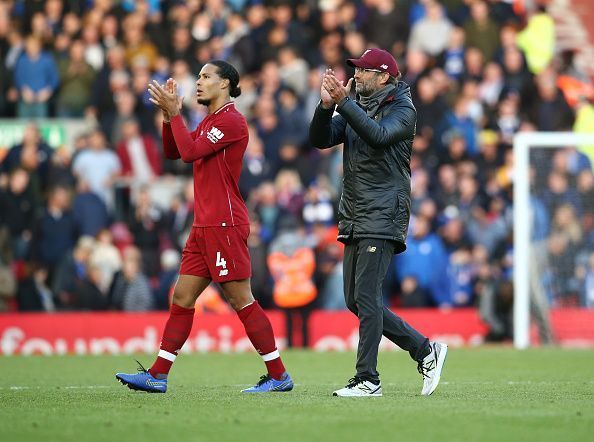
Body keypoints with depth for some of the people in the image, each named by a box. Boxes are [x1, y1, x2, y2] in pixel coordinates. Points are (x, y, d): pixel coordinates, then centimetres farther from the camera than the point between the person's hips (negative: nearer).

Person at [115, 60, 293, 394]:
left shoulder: (231, 120, -11)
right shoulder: (209, 121, 18)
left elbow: (190, 152, -18)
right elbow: (173, 153, 19)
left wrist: (174, 113, -12)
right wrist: (169, 115, 7)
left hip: (225, 225, -10)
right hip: (205, 226, 10)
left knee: (241, 300, -8)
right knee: (182, 298, 8)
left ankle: (279, 376, -3)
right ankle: (158, 376, 9)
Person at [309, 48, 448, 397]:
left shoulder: (402, 109, -5)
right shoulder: (356, 108, 17)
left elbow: (379, 135, -24)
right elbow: (321, 139, 6)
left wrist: (343, 101, -29)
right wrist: (327, 105, -11)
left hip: (382, 219, -8)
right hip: (354, 220, 9)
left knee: (366, 297, -13)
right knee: (356, 301, 8)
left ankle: (368, 379, -9)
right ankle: (425, 350, 16)